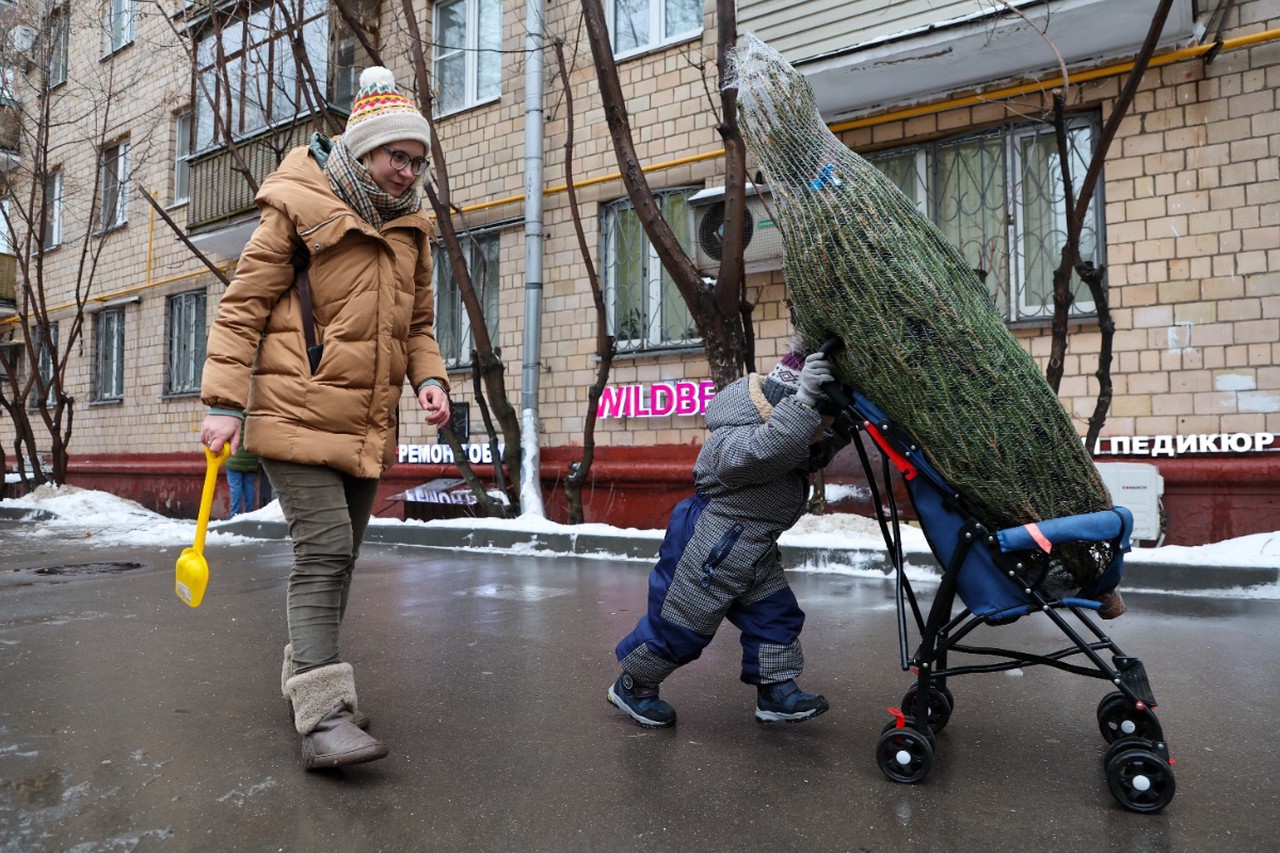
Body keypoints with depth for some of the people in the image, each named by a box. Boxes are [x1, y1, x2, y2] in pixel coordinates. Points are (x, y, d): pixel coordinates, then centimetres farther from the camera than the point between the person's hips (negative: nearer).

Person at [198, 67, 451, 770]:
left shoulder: (411, 229, 13)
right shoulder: (299, 209, -5)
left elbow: (416, 323, 20)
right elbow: (243, 307, -5)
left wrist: (429, 377, 0)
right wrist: (225, 401, -12)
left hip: (367, 425, 7)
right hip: (299, 414, -6)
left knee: (340, 555, 14)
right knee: (323, 550, -14)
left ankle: (306, 677, 31)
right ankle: (322, 716, -11)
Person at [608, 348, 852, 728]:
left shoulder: (789, 439, 0)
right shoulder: (734, 440, -31)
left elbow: (819, 453, 15)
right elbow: (764, 450, -52)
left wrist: (842, 428, -4)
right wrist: (804, 398, -60)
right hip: (708, 553, -9)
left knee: (776, 613, 8)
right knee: (679, 625, 5)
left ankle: (776, 693, 21)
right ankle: (632, 686, 26)